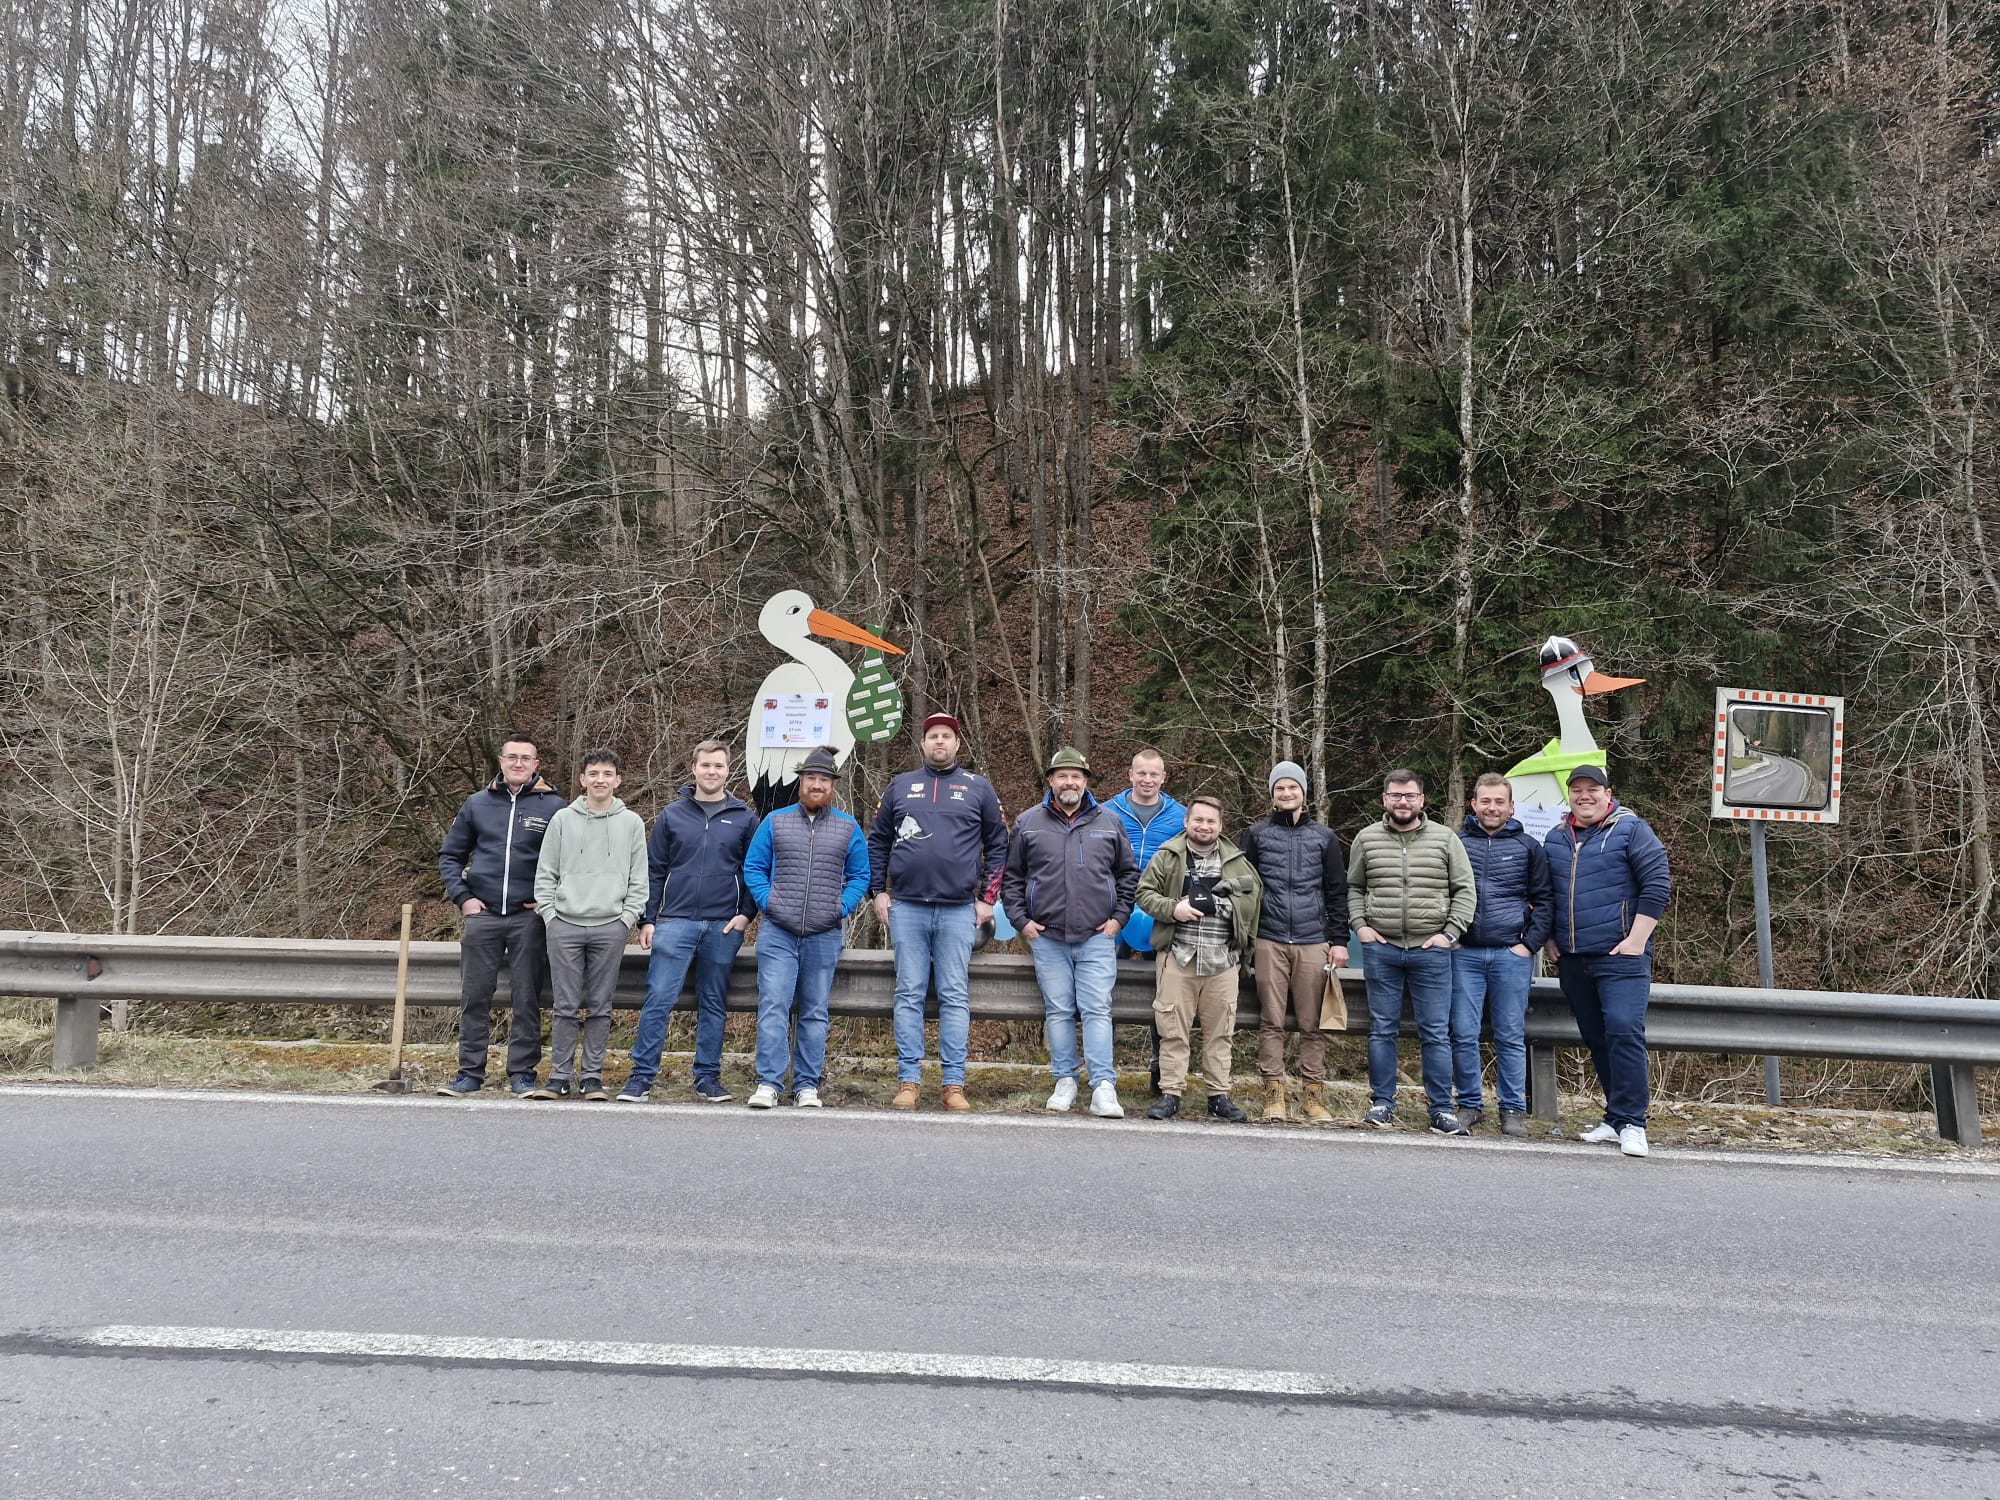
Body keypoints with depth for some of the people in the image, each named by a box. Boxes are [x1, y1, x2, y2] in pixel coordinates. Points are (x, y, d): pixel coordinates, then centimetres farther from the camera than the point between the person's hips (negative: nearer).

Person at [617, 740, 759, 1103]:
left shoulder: (744, 818, 7)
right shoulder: (672, 815, 8)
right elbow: (654, 870, 7)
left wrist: (746, 914, -3)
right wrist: (647, 919, 2)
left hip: (724, 927, 1)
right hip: (675, 922, 0)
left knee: (714, 1005, 8)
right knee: (658, 999, -6)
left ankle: (708, 1077, 16)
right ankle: (642, 1075, 2)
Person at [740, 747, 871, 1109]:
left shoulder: (848, 829, 9)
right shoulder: (775, 822, 8)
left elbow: (860, 876, 11)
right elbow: (753, 867, 10)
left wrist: (842, 906, -3)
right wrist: (766, 901, -4)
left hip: (824, 936, 1)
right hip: (777, 933, -1)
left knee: (815, 1013, 6)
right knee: (773, 1007, -8)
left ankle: (807, 1085, 13)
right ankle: (768, 1083, -4)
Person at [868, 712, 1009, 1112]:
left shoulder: (979, 789, 7)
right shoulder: (900, 786, 11)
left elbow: (997, 845, 8)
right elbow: (877, 841, 15)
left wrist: (987, 898, 1)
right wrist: (879, 892, 7)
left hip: (959, 910, -1)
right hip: (906, 908, 1)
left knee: (955, 997, 1)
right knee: (909, 995, 3)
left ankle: (954, 1083, 5)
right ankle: (908, 1080, 8)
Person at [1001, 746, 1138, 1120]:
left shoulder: (1109, 823, 8)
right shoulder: (1028, 823, 7)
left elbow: (1129, 874, 15)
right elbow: (1011, 876, 12)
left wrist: (1118, 917, 6)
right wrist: (1021, 920, 3)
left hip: (1097, 939, -1)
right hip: (1047, 938, 1)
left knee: (1097, 1010, -6)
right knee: (1058, 1012, 5)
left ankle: (1103, 1088, -5)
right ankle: (1065, 1081, 16)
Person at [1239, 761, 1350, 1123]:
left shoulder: (1324, 836, 12)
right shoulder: (1256, 834, 9)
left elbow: (1338, 892, 11)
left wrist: (1339, 939, 4)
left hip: (1313, 943, 1)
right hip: (1270, 941, 0)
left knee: (1312, 1024, 3)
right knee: (1271, 1022, 1)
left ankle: (1314, 1093, 10)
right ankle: (1274, 1093, 6)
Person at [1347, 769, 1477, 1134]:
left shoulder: (1445, 839, 3)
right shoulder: (1367, 839, 6)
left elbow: (1465, 890, 5)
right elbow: (1352, 888, 14)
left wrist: (1450, 932, -4)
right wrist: (1360, 926, 0)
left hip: (1431, 950, -1)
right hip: (1380, 949, 1)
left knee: (1437, 1033, 2)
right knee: (1382, 1030, 7)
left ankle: (1442, 1110, 10)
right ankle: (1382, 1104, 16)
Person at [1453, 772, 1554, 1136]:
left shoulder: (1528, 847, 7)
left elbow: (1544, 900, 6)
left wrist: (1530, 943, -3)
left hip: (1511, 955, 0)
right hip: (1464, 954, 0)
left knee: (1511, 1037, 5)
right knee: (1463, 1035, 1)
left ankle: (1513, 1109, 15)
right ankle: (1470, 1104, 14)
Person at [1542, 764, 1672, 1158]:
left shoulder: (1630, 829, -3)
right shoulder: (1555, 838, 14)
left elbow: (1659, 885, -8)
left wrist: (1636, 940, -13)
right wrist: (1550, 940, 14)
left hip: (1621, 956, -6)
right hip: (1572, 960, 6)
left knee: (1624, 1032, -15)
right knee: (1596, 1040, 10)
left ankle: (1631, 1123, -9)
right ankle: (1616, 1117, 20)